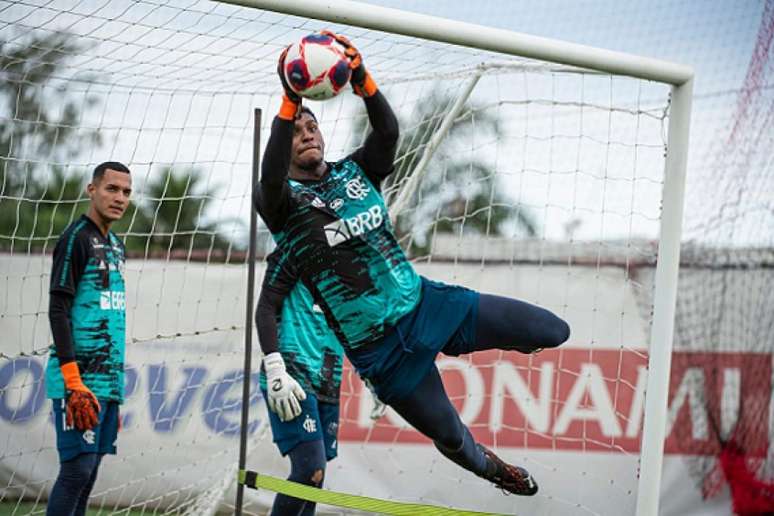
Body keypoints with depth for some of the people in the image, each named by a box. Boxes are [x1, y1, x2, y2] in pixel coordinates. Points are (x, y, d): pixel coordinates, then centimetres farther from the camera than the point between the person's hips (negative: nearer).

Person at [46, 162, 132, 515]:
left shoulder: (116, 246, 19)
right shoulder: (77, 238, -7)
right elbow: (58, 311, -13)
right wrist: (73, 383, -20)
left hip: (109, 379, 8)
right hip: (80, 378, -8)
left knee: (89, 470, 6)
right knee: (77, 469, -13)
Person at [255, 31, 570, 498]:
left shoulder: (355, 171, 8)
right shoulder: (282, 201, -4)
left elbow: (388, 133, -13)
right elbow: (270, 175, -29)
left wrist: (361, 79, -32)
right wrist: (290, 102, -41)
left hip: (428, 302, 4)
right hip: (380, 349, -4)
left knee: (552, 332, -3)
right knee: (451, 437, 4)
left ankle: (468, 337, 26)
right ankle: (491, 468, 41)